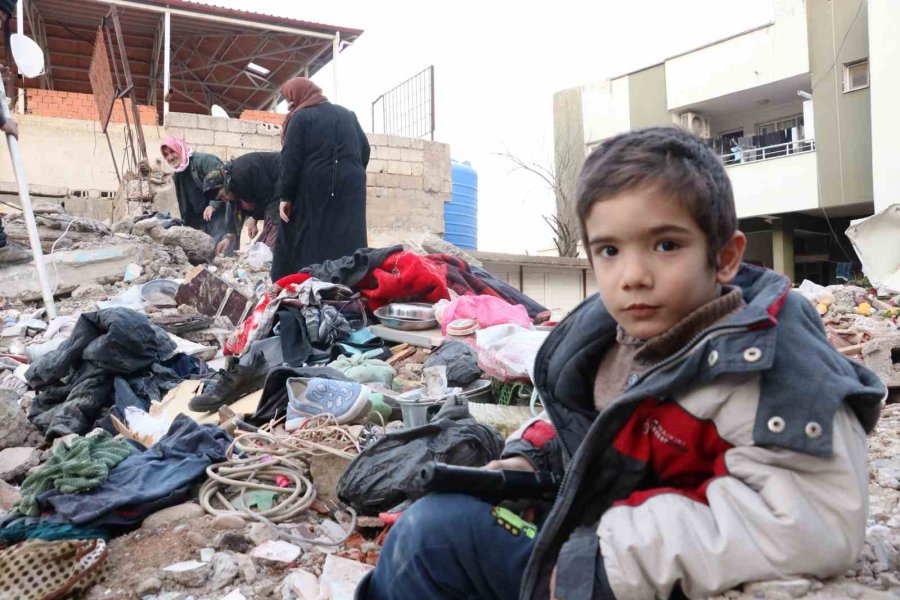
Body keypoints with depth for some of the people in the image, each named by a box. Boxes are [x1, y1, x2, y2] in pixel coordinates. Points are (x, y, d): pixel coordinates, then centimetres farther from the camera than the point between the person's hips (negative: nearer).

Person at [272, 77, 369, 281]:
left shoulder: (301, 117, -2)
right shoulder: (348, 115, 16)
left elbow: (291, 160, -9)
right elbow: (365, 150, 15)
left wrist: (285, 196, -7)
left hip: (313, 190, -4)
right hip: (350, 189, 5)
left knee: (306, 243, 1)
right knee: (347, 241, 3)